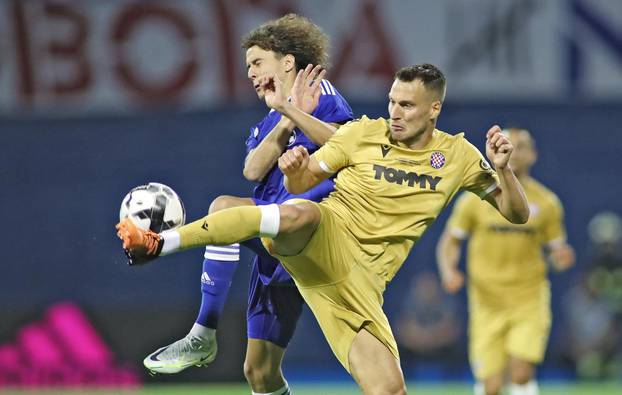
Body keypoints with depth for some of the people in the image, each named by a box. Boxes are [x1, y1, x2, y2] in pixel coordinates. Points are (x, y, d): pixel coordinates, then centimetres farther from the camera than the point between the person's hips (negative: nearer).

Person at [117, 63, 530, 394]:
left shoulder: (458, 155, 10)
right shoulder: (364, 133, 4)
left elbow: (517, 214, 13)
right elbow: (302, 182, 7)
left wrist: (502, 168, -8)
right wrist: (295, 169, -18)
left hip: (361, 284, 3)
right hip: (324, 238, -3)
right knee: (299, 214, -40)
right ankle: (156, 243, -46)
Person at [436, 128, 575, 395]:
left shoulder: (546, 202, 4)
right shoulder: (474, 200, 2)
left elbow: (556, 251, 10)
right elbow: (449, 242, 9)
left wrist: (562, 258, -14)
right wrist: (448, 270, -11)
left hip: (529, 302, 0)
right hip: (487, 303, 0)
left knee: (521, 373, -18)